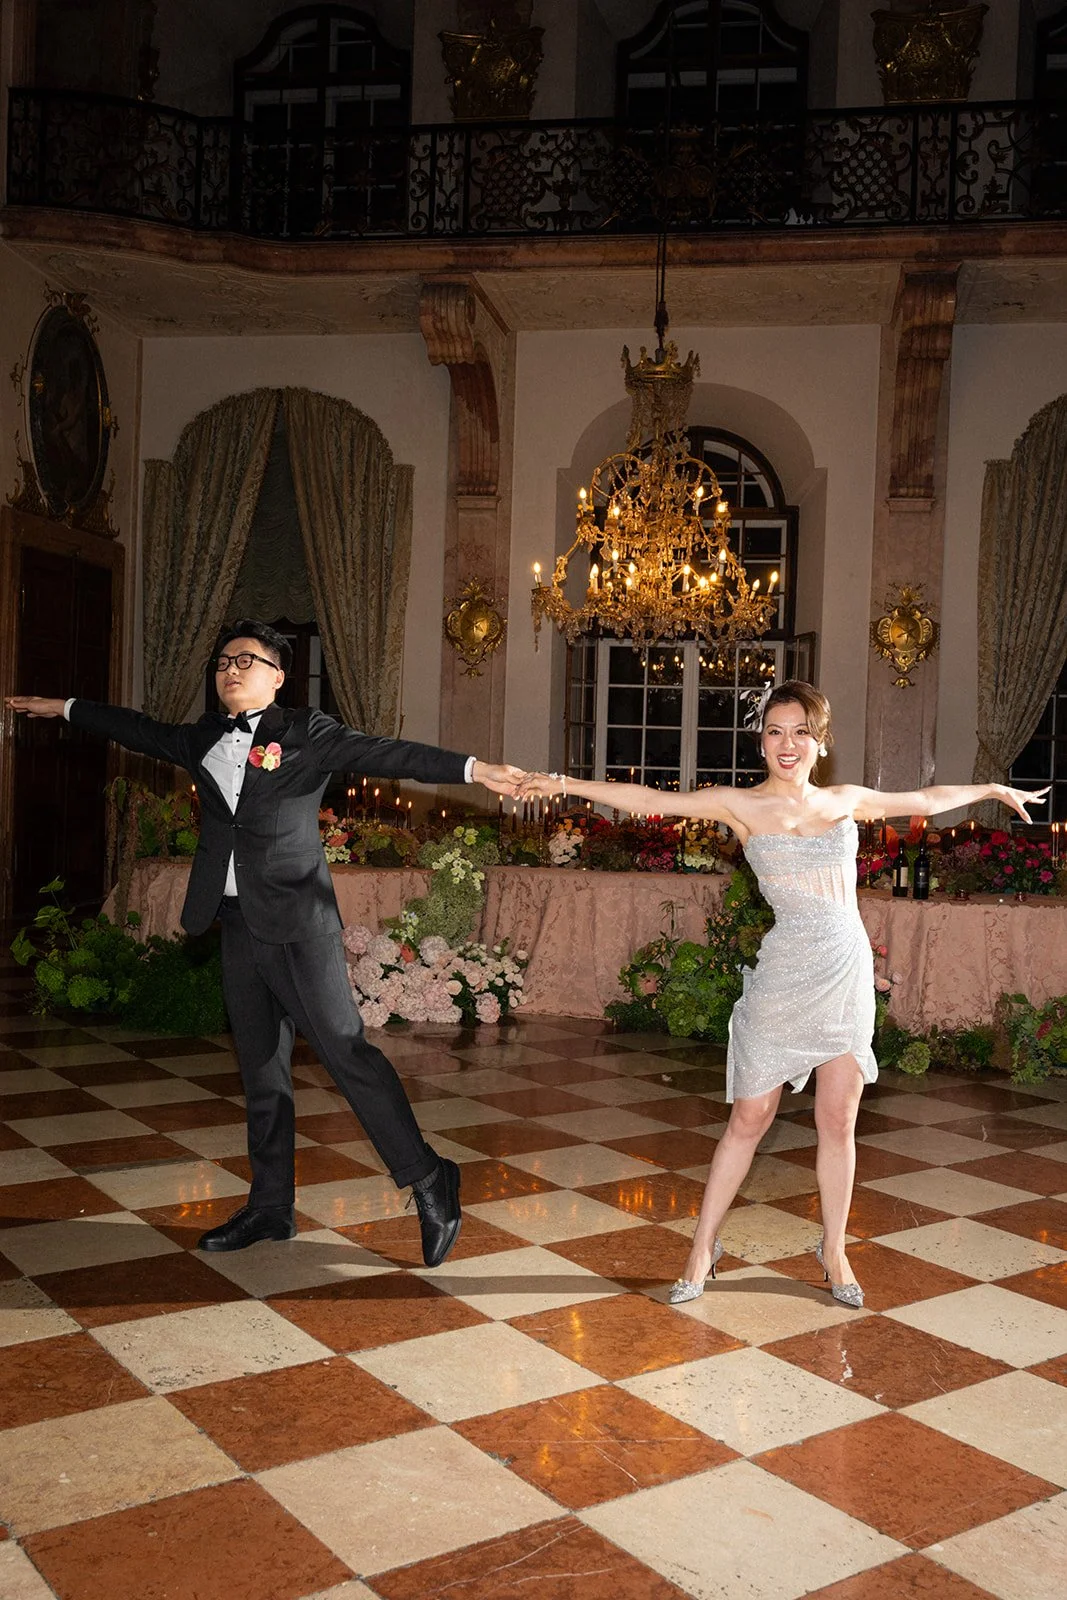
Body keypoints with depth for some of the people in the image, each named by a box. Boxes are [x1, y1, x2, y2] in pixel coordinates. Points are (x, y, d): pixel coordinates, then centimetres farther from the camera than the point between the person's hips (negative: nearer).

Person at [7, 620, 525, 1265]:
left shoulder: (307, 733, -3)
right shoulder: (205, 738, 14)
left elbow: (383, 753, -13)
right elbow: (144, 730, 28)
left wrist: (473, 769, -25)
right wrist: (63, 708, 37)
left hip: (298, 923, -6)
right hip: (238, 923, 6)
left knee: (345, 1048, -10)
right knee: (261, 1067, 12)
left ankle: (428, 1182, 0)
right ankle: (271, 1206, 22)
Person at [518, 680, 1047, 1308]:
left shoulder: (847, 801, 7)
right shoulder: (742, 805, -3)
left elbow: (927, 799, 23)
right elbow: (650, 800, -10)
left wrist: (993, 789, 33)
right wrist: (567, 785, -17)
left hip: (849, 971, 3)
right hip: (782, 974, -3)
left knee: (839, 1121, 9)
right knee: (750, 1118, 4)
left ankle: (834, 1249, 28)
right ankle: (704, 1248, 18)